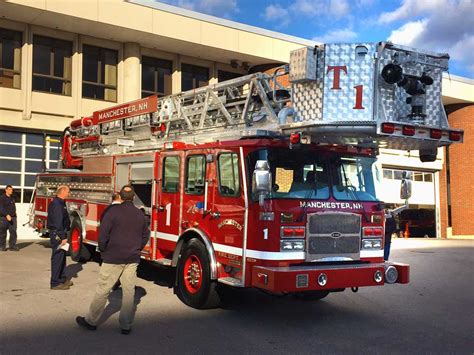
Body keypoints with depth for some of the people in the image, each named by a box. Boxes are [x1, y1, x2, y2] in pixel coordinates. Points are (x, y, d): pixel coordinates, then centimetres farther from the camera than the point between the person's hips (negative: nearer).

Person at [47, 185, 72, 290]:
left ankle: (62, 278, 28)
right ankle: (55, 283, -1)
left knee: (62, 257, 18)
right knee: (57, 258, -6)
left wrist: (64, 235, 21)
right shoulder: (56, 204, -18)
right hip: (57, 234, -11)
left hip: (60, 233, 11)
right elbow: (58, 222, -23)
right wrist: (63, 237, -24)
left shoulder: (60, 203, 14)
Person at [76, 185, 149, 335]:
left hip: (113, 258, -4)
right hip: (133, 259, 4)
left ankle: (91, 321, 15)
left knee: (102, 290, 5)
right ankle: (126, 325, 11)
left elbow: (103, 234, -11)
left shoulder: (113, 211, -10)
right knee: (129, 291, 6)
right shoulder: (140, 214, 6)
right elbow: (145, 236, 13)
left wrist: (103, 250, 4)